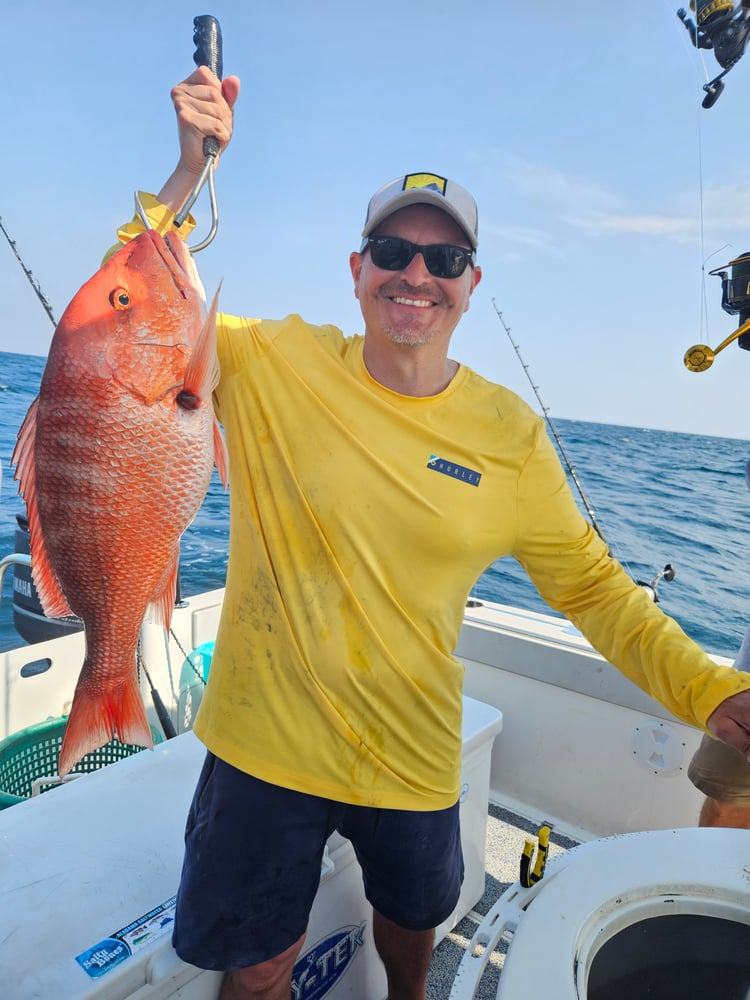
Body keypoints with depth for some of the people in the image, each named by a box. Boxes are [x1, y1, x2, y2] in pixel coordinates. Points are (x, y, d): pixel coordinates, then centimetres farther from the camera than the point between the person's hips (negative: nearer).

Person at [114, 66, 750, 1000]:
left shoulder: (511, 434, -10)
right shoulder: (273, 363, -11)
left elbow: (590, 584, -3)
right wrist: (189, 171, -20)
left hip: (412, 759, 2)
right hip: (262, 747, -1)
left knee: (412, 920, 31)